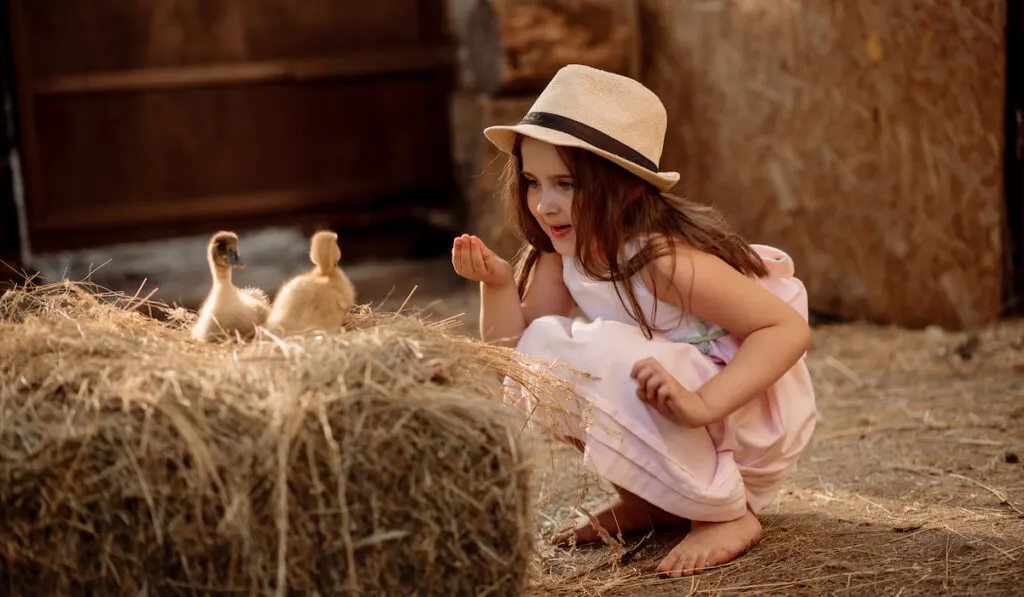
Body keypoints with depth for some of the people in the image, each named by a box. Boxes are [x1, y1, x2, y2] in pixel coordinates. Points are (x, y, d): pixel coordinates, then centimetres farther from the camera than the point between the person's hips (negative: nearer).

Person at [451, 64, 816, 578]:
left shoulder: (664, 260, -27)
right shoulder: (563, 255, -4)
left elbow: (789, 328, -30)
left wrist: (701, 404, -41)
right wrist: (497, 282, -22)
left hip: (753, 413, -8)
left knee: (598, 359, -30)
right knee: (543, 345, -7)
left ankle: (728, 515, -13)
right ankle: (651, 501, 7)